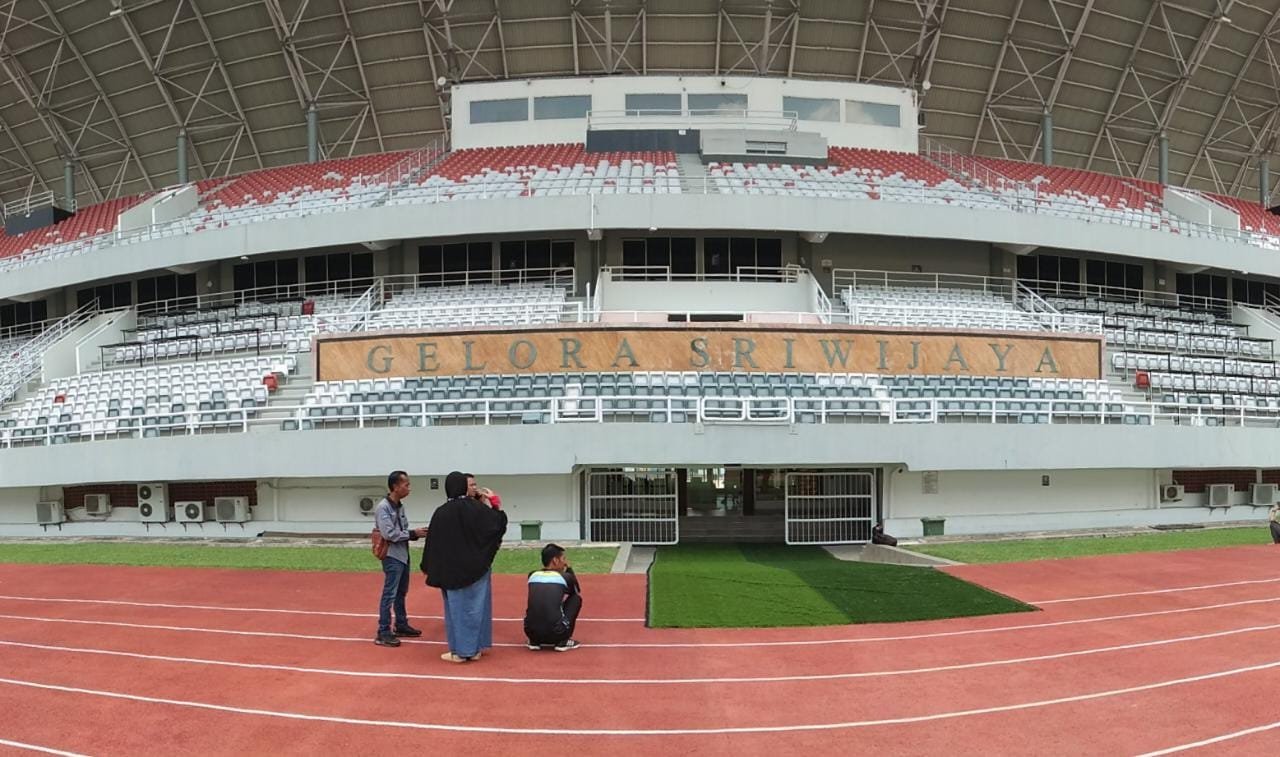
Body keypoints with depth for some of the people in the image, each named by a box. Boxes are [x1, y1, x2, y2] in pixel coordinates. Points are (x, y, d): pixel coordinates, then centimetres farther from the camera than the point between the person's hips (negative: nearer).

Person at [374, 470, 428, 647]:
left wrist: (416, 533, -6)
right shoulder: (383, 508, -16)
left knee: (401, 593, 17)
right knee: (389, 595, -6)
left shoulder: (400, 506, 9)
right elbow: (389, 534, -22)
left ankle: (401, 625, 28)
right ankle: (383, 633, -1)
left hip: (403, 555, 9)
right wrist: (414, 534, -18)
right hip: (392, 557, -9)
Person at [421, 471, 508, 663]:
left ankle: (460, 650, 11)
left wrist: (429, 568, 8)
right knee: (473, 606, 10)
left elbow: (433, 542, -1)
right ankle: (472, 648, 16)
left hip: (450, 569, 1)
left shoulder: (441, 512, -7)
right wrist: (495, 504, 5)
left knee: (457, 606, 8)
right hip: (475, 567, -1)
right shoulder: (475, 508, -13)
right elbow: (498, 524, -7)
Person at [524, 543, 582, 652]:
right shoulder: (566, 577, 4)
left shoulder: (532, 575, 13)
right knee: (576, 598, 19)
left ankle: (535, 641, 17)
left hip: (531, 633, 4)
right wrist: (569, 569, 32)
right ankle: (563, 641, 11)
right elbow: (579, 593, 27)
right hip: (556, 634, -4)